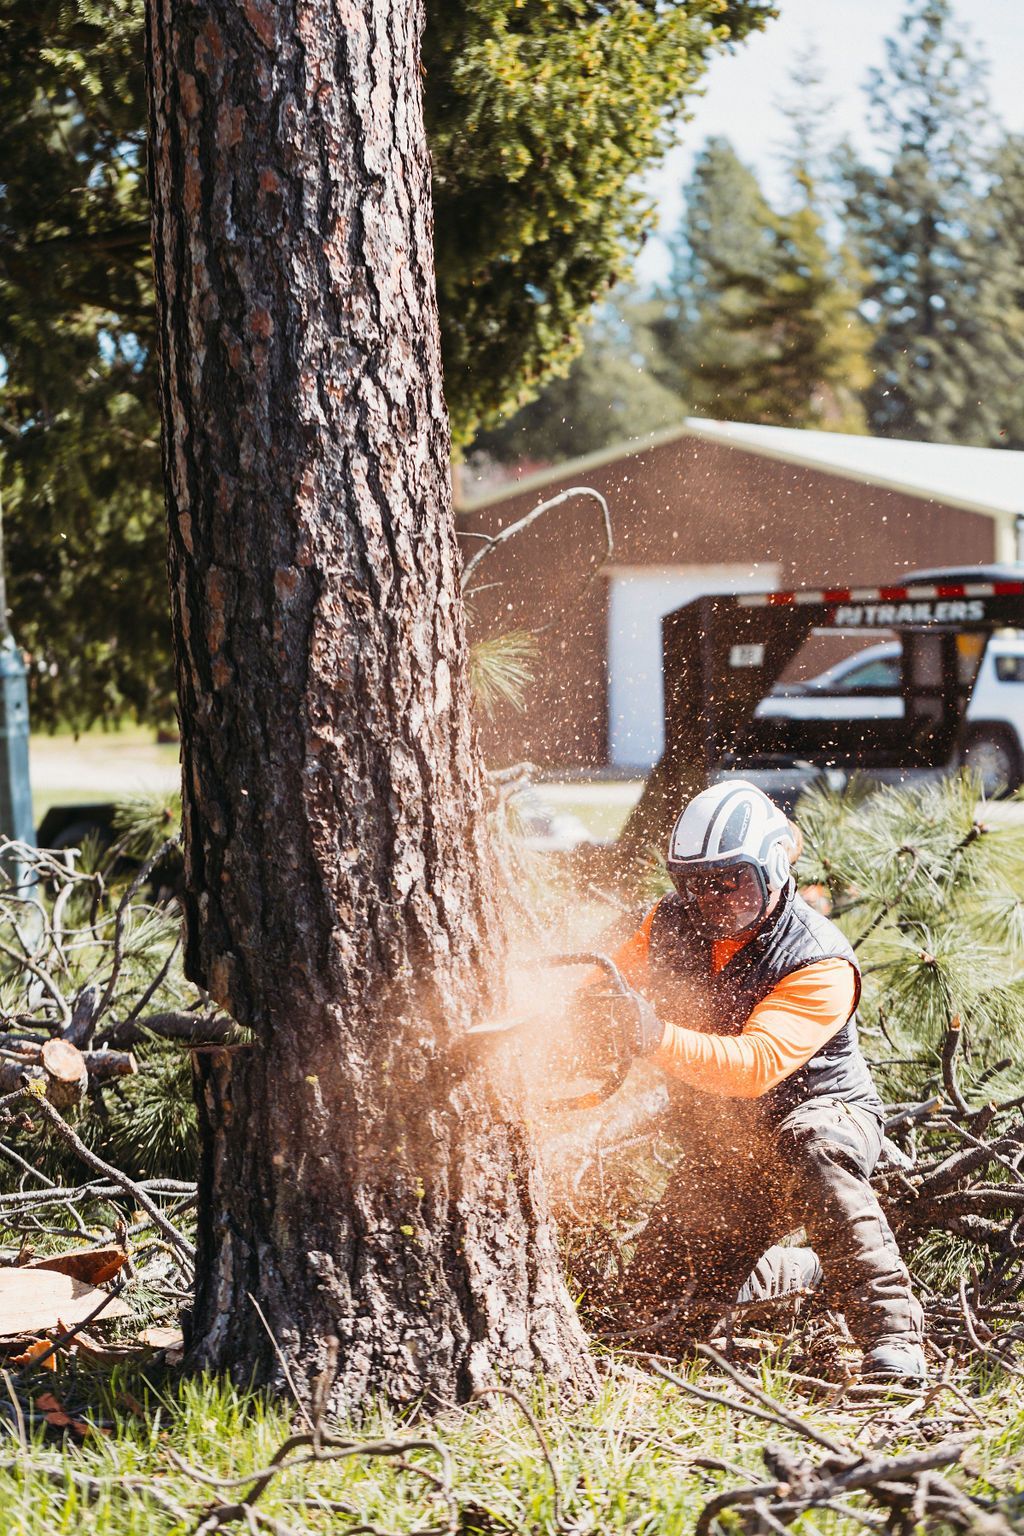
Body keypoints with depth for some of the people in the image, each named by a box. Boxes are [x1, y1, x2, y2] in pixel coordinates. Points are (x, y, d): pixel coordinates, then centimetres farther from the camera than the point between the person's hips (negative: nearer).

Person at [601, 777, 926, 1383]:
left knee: (813, 1151, -42)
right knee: (662, 1297, 1)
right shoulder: (672, 924, -7)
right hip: (721, 1147, 6)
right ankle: (806, 1269, 27)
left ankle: (891, 1331, -36)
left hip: (826, 1113, -6)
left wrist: (659, 1039, -51)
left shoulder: (819, 963, -26)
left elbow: (755, 1066, -37)